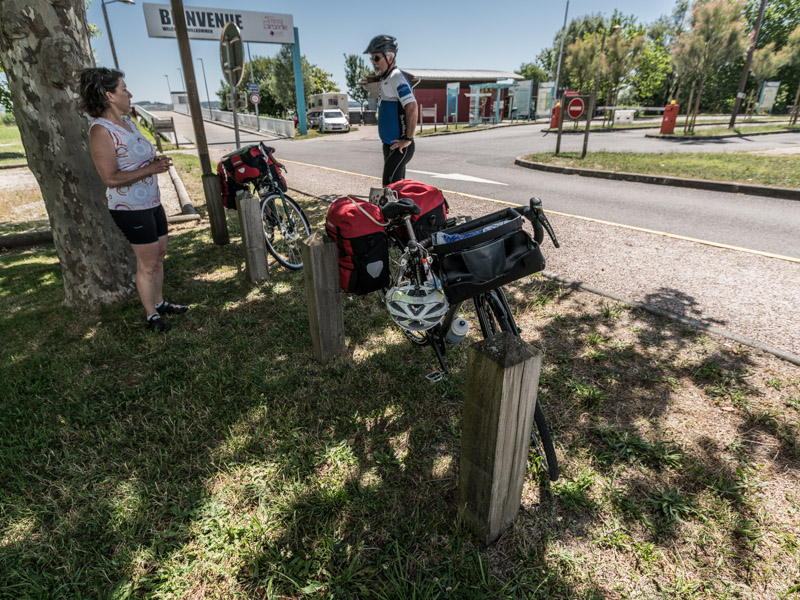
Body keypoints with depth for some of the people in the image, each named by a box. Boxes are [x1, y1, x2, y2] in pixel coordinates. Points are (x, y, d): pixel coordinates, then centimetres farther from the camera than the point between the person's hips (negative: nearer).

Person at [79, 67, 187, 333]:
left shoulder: (129, 123, 10)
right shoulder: (101, 130, -17)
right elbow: (111, 178, -22)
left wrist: (156, 160, 5)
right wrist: (151, 169, -23)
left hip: (152, 203, 9)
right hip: (131, 208, -9)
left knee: (159, 256, 16)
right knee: (148, 264, -2)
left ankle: (159, 303, 32)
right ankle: (151, 316, 13)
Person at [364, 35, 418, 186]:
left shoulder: (396, 77, -16)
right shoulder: (386, 78, 16)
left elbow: (412, 107, -27)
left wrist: (408, 139, -24)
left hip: (399, 147, -10)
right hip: (391, 144, 10)